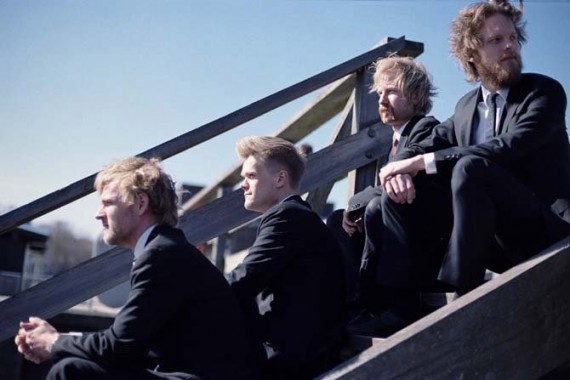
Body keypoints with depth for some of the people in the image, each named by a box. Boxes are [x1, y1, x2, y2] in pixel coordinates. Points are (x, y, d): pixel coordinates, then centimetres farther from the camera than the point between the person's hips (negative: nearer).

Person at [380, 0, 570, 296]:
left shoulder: (545, 92, -5)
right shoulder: (466, 106, 14)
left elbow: (509, 147, -22)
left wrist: (422, 162, -25)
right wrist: (403, 166, -20)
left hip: (545, 228, -6)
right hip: (494, 236, 6)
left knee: (470, 167, -31)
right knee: (398, 198, -8)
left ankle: (460, 298, -29)